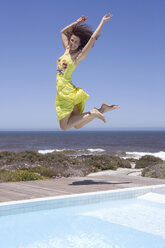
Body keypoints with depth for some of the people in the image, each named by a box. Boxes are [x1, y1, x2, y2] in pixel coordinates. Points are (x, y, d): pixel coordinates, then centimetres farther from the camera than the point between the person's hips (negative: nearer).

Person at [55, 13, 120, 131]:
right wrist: (78, 22, 24)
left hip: (66, 90, -7)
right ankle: (102, 109, 7)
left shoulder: (79, 56, -3)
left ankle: (92, 114, -6)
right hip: (60, 91, 7)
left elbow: (93, 37, -7)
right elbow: (63, 32, 29)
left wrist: (103, 21, 1)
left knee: (64, 126, -14)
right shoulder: (67, 50, 16)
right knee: (77, 125, 1)